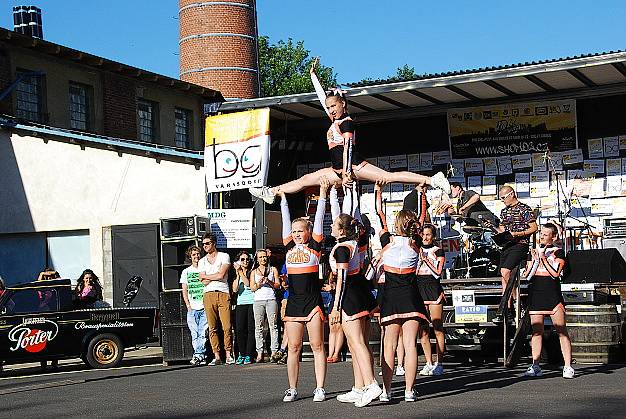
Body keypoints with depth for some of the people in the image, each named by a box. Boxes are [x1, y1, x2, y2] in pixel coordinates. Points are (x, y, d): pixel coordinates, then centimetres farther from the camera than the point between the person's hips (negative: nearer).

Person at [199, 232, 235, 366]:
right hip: (208, 295, 3)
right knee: (212, 328, -1)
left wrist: (206, 276, 5)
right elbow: (204, 282, 6)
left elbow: (221, 275, -6)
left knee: (227, 327, -9)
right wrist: (215, 276, -2)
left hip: (223, 294, -3)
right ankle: (217, 356, 1)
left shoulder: (224, 256, 8)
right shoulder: (202, 261, 19)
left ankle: (228, 355, -3)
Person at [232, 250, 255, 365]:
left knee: (251, 329, -6)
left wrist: (241, 273, -8)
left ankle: (248, 355, -4)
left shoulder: (252, 272, 6)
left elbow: (249, 284, -11)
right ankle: (242, 354, 4)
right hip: (240, 304, 3)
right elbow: (235, 289, 2)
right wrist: (238, 275, -4)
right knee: (240, 329, -6)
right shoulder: (236, 275, 16)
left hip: (252, 303, -3)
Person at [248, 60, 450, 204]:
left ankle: (431, 180, -25)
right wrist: (313, 75, 27)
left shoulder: (347, 122, -8)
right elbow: (322, 96, 23)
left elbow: (347, 147, -16)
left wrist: (346, 172, -22)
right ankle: (272, 192, 18)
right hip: (338, 169, 9)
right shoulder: (335, 120, 16)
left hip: (354, 165, -9)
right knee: (306, 179, 11)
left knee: (389, 176, -20)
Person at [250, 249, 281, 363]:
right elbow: (252, 288, 10)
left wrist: (269, 282, -10)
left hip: (271, 300, -1)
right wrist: (259, 284, -8)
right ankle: (259, 352, -5)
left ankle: (274, 351, -10)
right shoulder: (254, 272, 18)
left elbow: (278, 285, 8)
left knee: (273, 325, -8)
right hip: (258, 300, 1)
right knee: (258, 327, -4)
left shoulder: (273, 269, 15)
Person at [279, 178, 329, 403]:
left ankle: (320, 389, 1)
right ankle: (292, 389, 10)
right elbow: (286, 220, 14)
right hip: (293, 302, 4)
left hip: (313, 302, -4)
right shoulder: (290, 246, 10)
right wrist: (283, 198, 17)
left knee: (317, 346, -1)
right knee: (293, 348, 6)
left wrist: (323, 193, -5)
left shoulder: (314, 246, 1)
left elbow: (319, 218, -2)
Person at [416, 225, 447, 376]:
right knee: (422, 329, 1)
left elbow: (438, 272, -5)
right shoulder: (416, 250, 14)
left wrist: (425, 259, -9)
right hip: (419, 289, 4)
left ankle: (439, 364, -2)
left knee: (437, 328, -5)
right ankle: (429, 363, 7)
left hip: (433, 289, -4)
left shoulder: (438, 251, 4)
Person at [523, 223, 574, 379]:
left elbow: (555, 273, -8)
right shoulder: (534, 252, 16)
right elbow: (527, 275, 11)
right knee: (536, 331, 4)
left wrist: (543, 259, -10)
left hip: (553, 294, -4)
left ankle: (568, 367, -7)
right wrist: (534, 260, -2)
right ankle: (535, 366, 8)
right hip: (535, 294, 4)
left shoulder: (558, 252, 3)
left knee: (562, 331, -7)